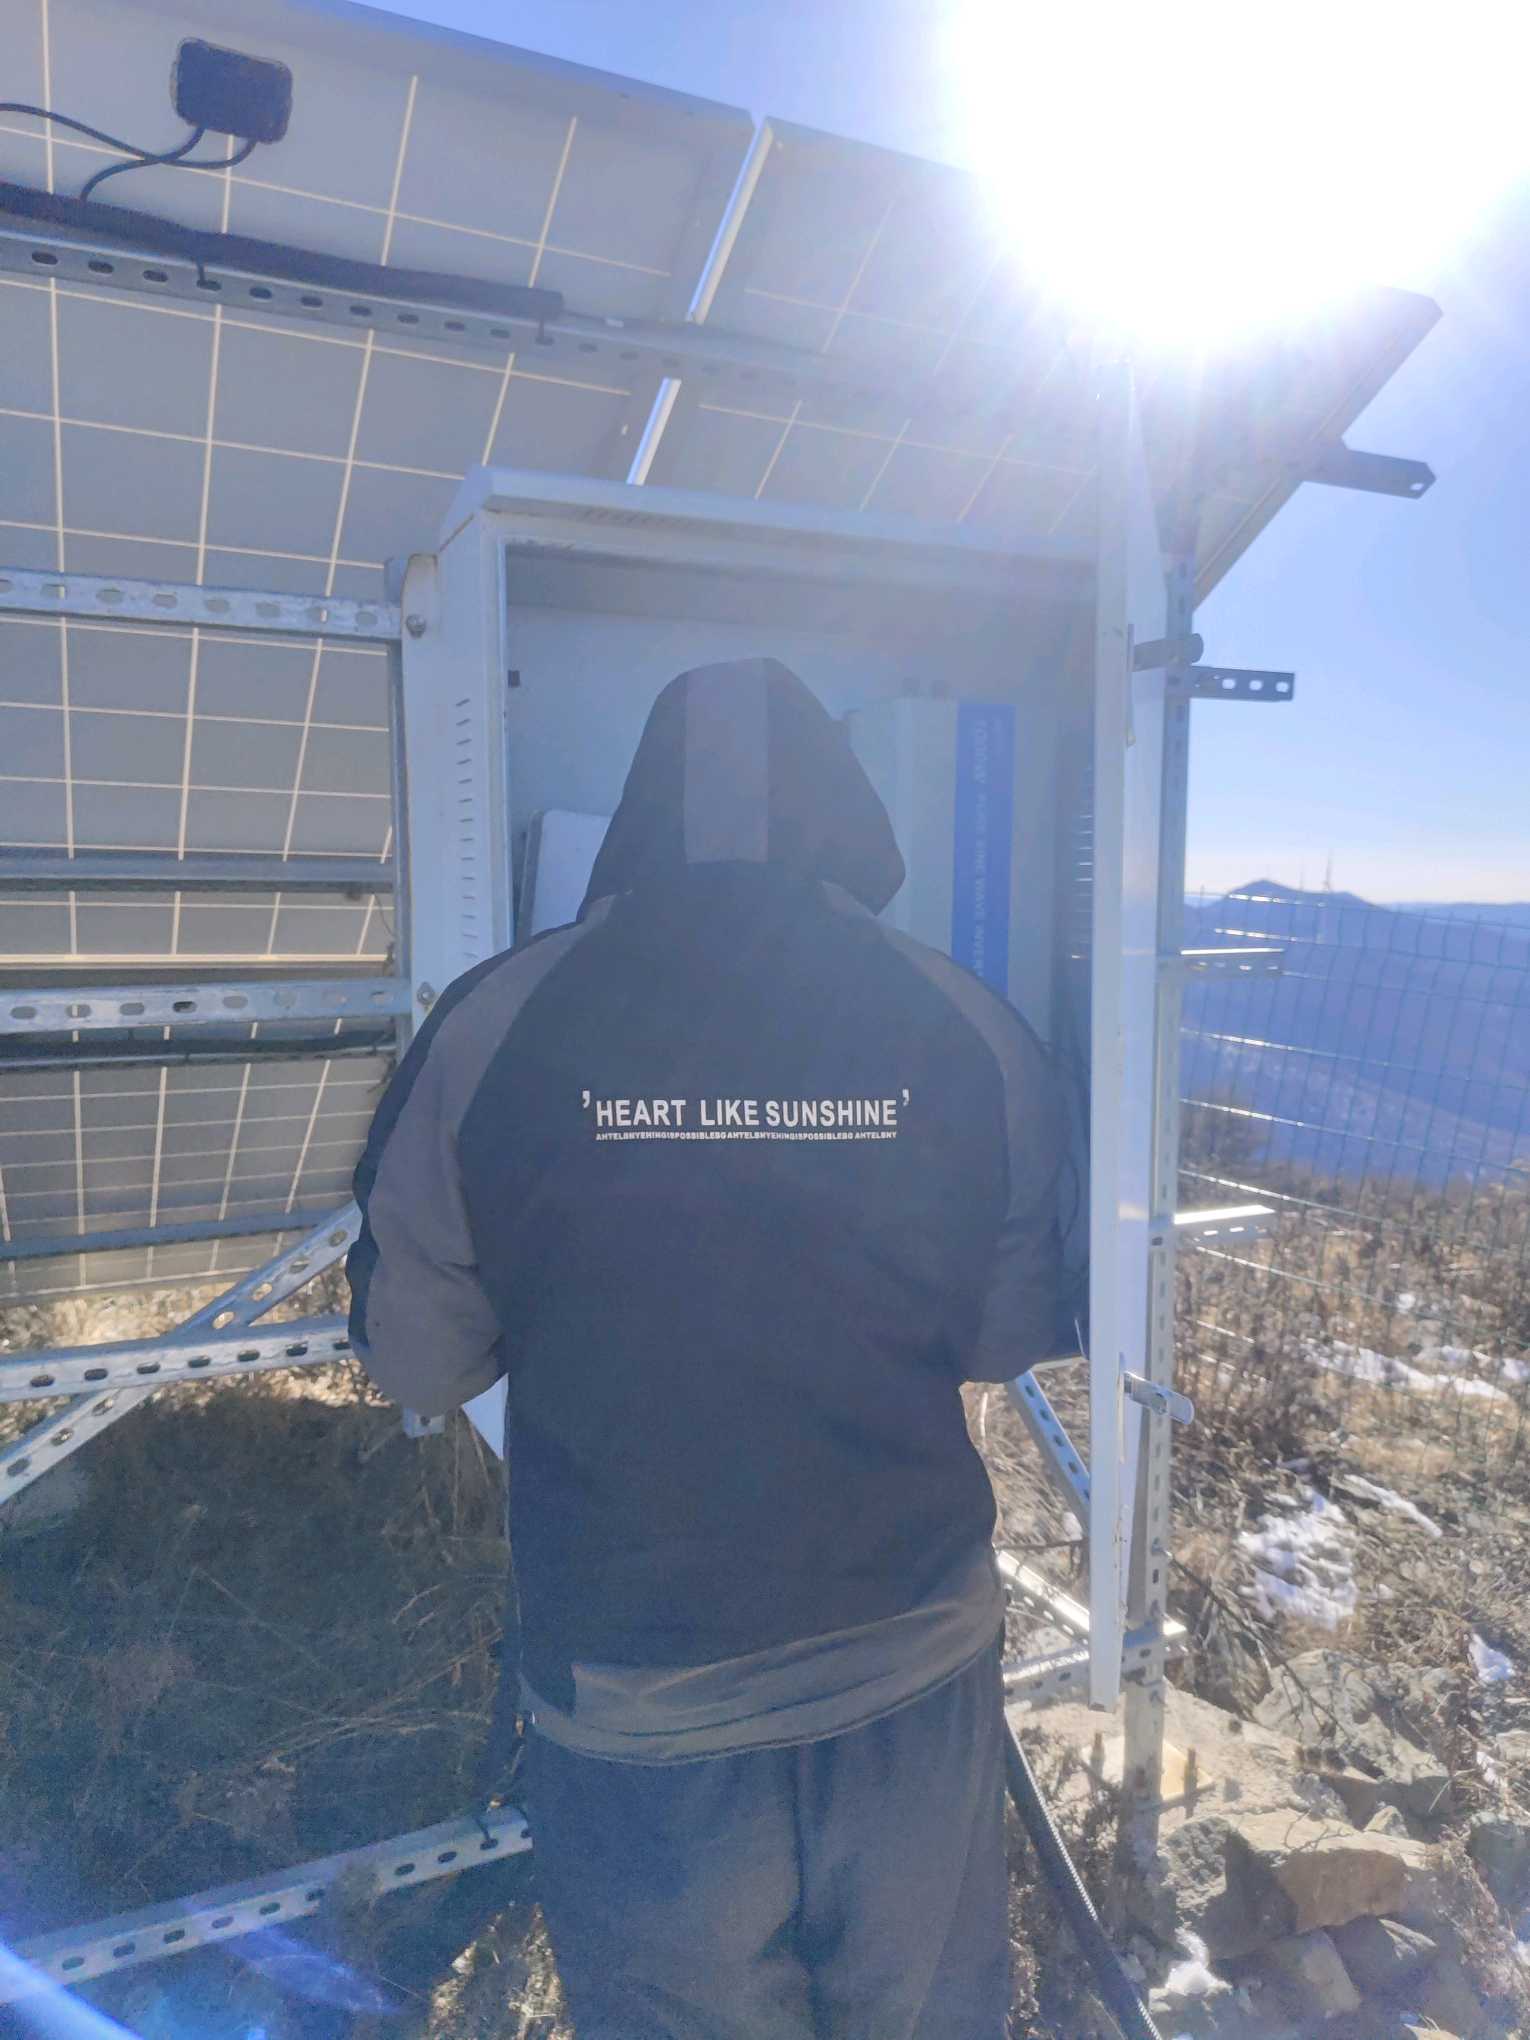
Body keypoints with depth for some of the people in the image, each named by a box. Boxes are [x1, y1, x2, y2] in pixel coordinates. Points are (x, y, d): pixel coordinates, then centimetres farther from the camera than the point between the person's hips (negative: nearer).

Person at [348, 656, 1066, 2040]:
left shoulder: (492, 1028, -15)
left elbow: (417, 1366, -4)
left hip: (636, 1703, -1)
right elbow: (1011, 1341, 0)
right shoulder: (968, 1030, -11)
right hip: (917, 1664, 2)